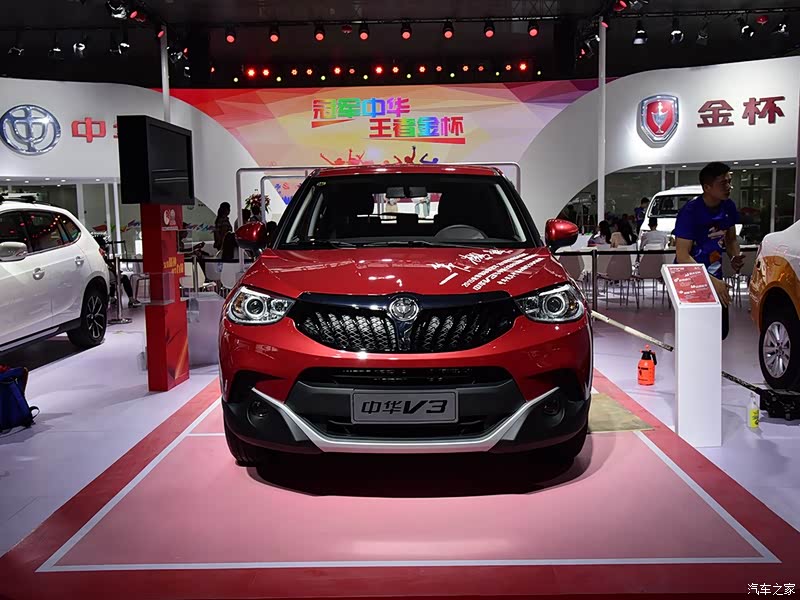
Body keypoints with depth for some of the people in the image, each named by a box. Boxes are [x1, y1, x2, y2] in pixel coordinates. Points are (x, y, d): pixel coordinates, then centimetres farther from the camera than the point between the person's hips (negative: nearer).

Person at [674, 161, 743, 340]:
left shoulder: (728, 207, -1)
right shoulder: (691, 211, -22)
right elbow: (682, 255, -25)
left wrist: (735, 257, -9)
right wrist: (712, 282, -32)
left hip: (715, 277, 6)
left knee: (721, 330, 9)